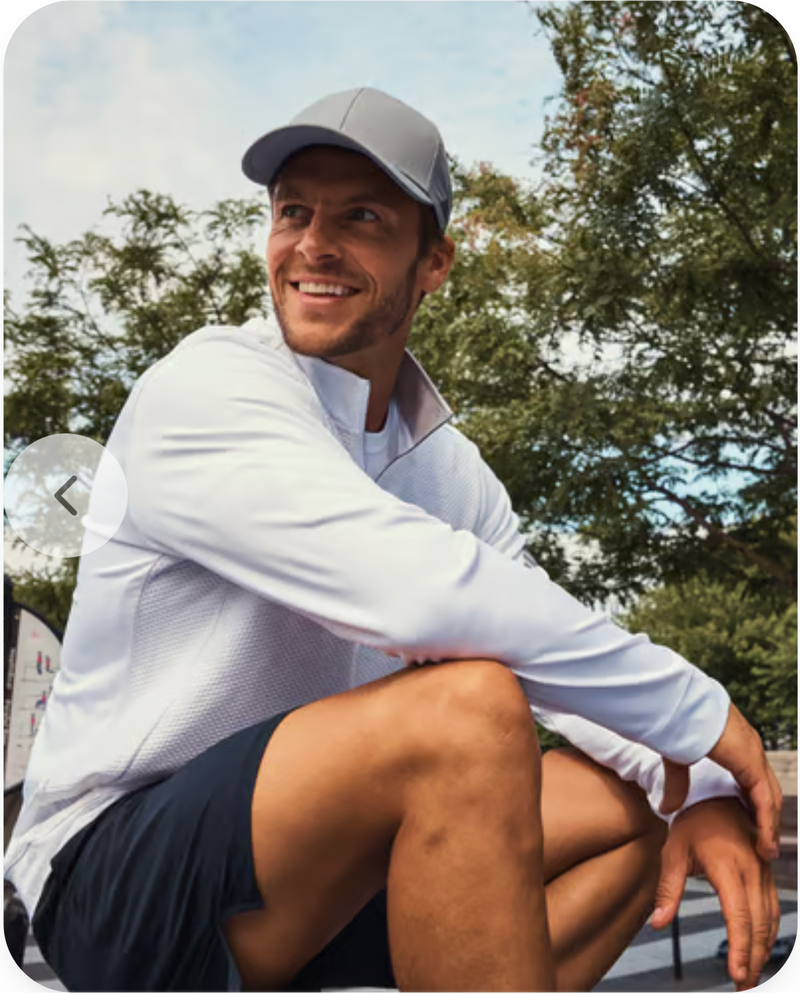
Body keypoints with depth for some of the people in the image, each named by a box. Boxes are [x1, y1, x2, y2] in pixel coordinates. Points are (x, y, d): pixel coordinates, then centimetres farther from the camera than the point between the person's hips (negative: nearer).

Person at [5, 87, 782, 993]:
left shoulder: (449, 466, 7)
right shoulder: (208, 386, -16)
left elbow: (563, 659, 6)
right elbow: (425, 596, -30)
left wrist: (700, 793, -14)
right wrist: (698, 712, -20)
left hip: (311, 870, 8)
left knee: (647, 794, 2)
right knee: (469, 704, -31)